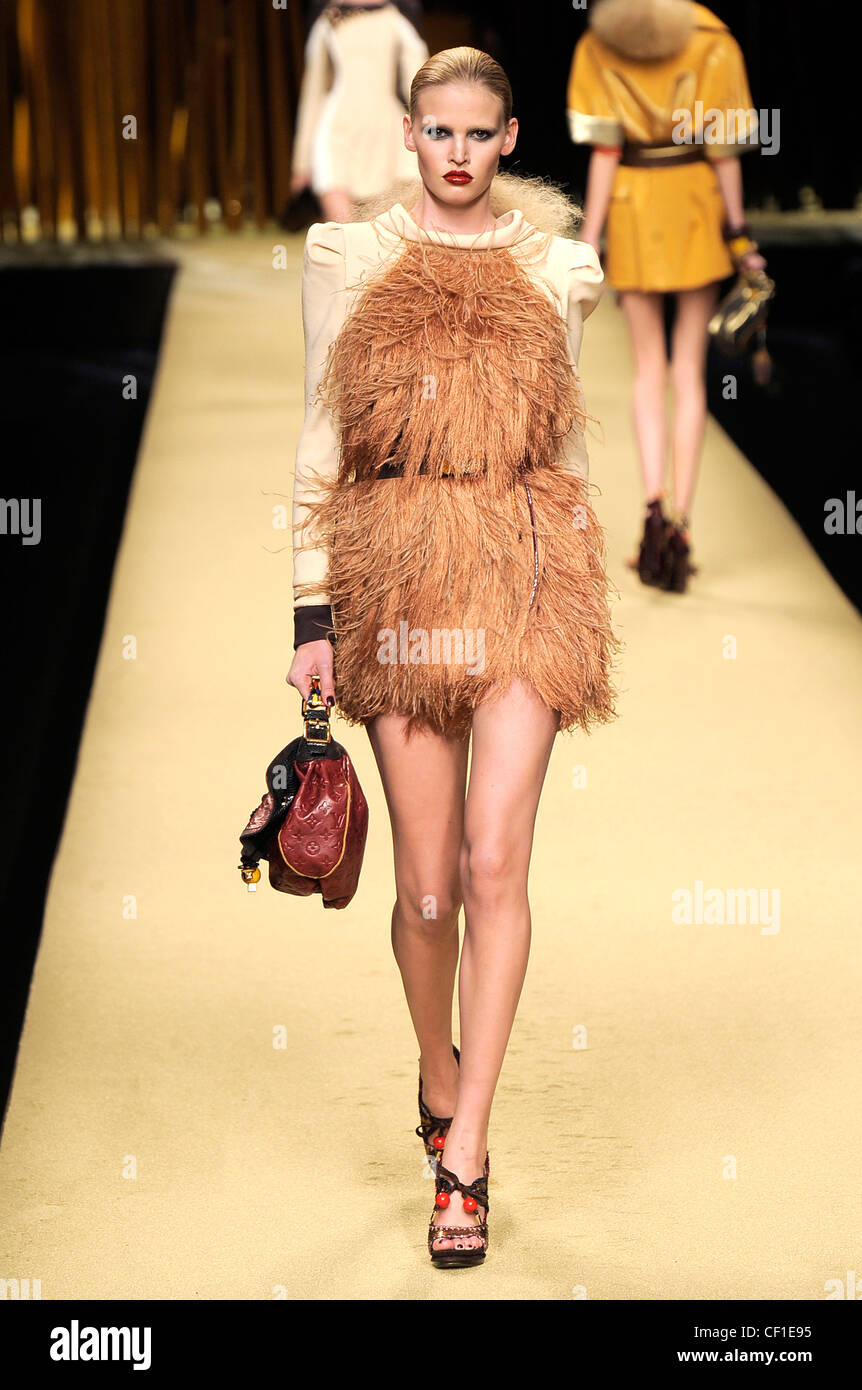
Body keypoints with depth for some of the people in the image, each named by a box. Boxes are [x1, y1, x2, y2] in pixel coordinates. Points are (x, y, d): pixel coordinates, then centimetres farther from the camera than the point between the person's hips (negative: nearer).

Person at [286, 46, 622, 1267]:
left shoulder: (556, 266, 9)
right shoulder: (348, 259, 7)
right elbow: (320, 442, 7)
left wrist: (579, 593, 14)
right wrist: (314, 609, 2)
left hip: (525, 571, 0)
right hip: (396, 574, 0)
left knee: (493, 860, -12)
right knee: (427, 882, 3)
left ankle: (462, 1156, -8)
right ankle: (441, 1082, 30)